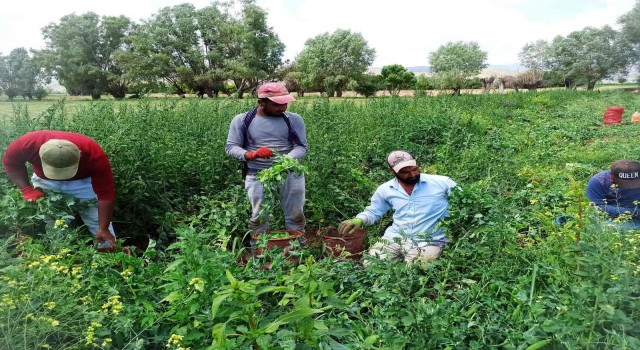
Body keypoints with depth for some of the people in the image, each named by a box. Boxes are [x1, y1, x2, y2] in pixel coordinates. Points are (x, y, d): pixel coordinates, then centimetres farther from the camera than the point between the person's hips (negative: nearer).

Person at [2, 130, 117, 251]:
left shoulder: (95, 155, -41)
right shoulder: (27, 144, -35)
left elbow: (105, 194, -32)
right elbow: (10, 163, -11)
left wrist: (103, 229, -31)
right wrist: (27, 190, -23)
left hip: (82, 181, -2)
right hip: (44, 181, 2)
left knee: (97, 220, -6)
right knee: (48, 222, 6)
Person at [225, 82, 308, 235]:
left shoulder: (294, 119, 1)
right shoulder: (242, 120, -1)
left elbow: (301, 146, -1)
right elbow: (230, 147, -1)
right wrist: (251, 154, -22)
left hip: (291, 172, 2)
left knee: (296, 215, 9)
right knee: (259, 216, 5)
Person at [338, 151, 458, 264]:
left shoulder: (440, 182, -3)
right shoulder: (385, 190, 6)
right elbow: (373, 212, 18)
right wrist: (359, 220, -4)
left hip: (428, 242, -2)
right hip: (395, 238, 3)